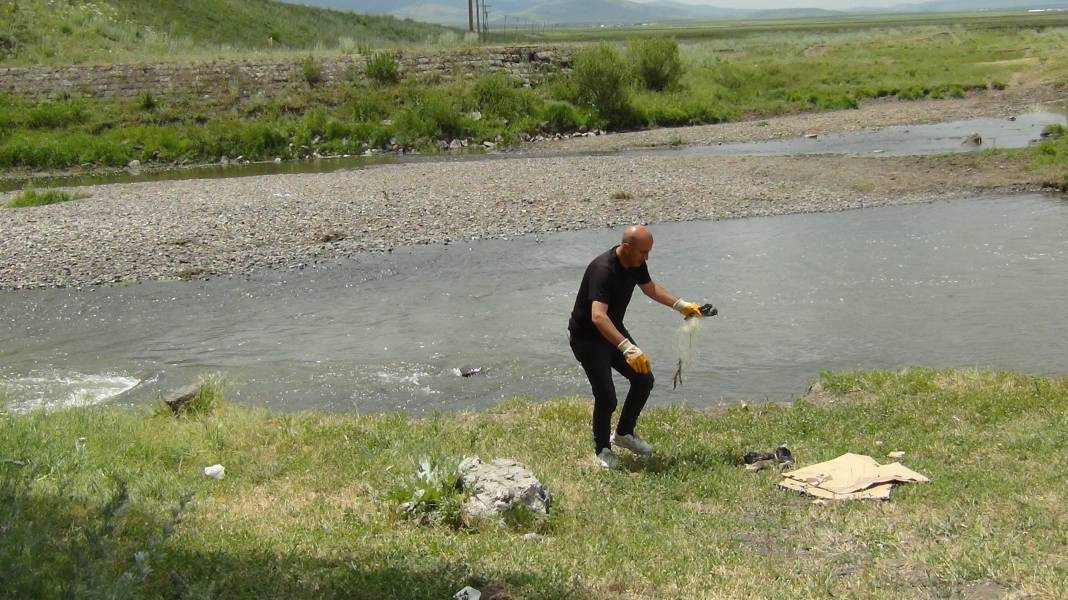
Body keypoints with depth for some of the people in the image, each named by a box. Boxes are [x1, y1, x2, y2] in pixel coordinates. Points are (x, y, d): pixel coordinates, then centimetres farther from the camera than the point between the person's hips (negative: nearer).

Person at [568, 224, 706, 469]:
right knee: (606, 396, -14)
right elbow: (598, 317, -46)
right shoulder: (603, 270, -34)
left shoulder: (636, 264, -7)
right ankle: (601, 449, 10)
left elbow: (650, 288, 16)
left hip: (614, 330, 8)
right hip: (587, 338, -8)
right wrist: (627, 348, -56)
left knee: (644, 379, 6)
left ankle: (624, 433, 26)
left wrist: (681, 305, 5)